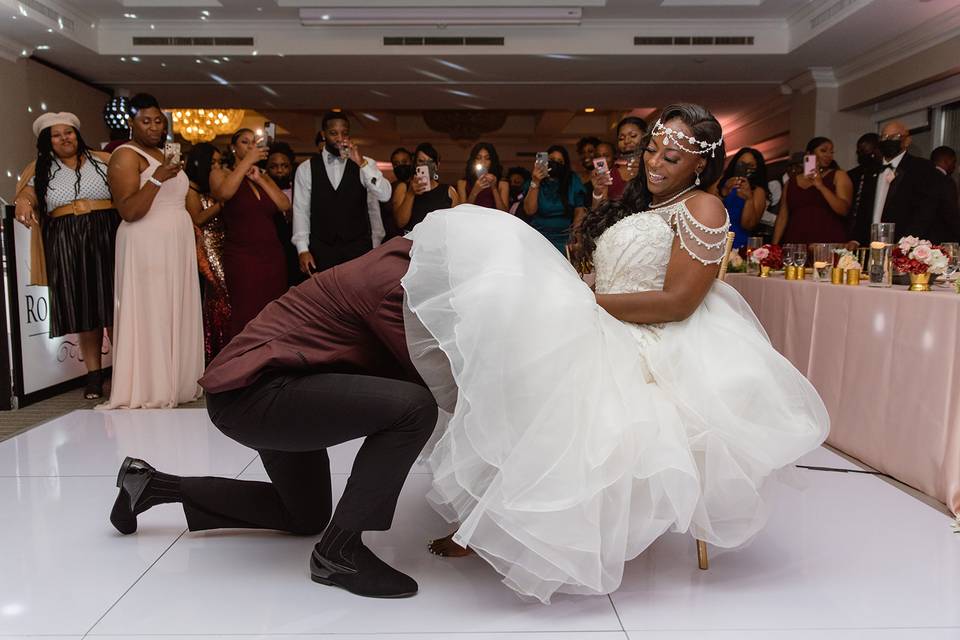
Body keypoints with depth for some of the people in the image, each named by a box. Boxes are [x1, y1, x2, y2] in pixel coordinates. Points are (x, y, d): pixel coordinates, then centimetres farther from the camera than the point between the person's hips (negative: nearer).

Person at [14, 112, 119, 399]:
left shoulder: (103, 160, 12)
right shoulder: (40, 170, 16)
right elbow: (26, 196, 4)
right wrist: (23, 203, -20)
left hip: (106, 240, -1)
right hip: (65, 246, 2)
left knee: (113, 306, -5)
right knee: (83, 310, 2)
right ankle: (94, 374, 6)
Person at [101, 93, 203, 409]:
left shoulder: (164, 155, 18)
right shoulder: (126, 156, -7)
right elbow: (129, 211, -17)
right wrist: (157, 179, -24)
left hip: (177, 246, 8)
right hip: (147, 247, -8)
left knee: (175, 313, 8)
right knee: (150, 314, -5)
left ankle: (174, 383, 15)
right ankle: (147, 391, 1)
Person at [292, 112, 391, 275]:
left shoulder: (366, 164, 4)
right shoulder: (306, 169, 5)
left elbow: (385, 195, -10)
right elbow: (301, 211, 4)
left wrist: (362, 164, -19)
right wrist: (303, 249, -3)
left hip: (359, 248, 0)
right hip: (321, 251, 0)